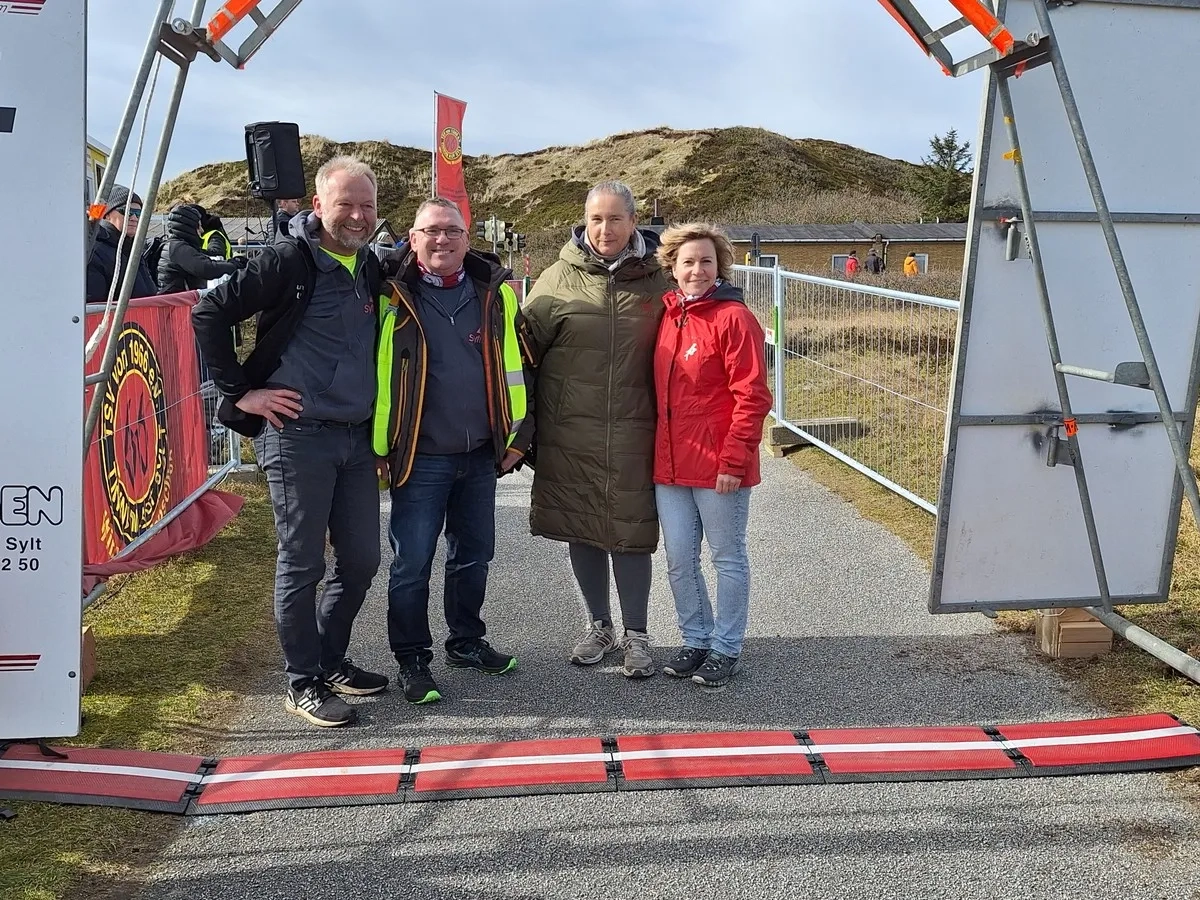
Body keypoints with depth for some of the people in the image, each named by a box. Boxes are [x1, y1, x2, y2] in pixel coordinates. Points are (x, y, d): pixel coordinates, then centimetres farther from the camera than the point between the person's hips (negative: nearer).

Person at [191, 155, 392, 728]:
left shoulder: (371, 269, 12)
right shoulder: (288, 261, -9)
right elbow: (209, 313, -10)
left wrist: (380, 426, 16)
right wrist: (240, 392, -10)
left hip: (357, 437, 7)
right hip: (296, 435, -7)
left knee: (361, 559, 12)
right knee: (302, 563, 2)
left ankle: (331, 661, 30)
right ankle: (302, 683, 16)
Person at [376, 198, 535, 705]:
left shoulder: (495, 293, 3)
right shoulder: (394, 297, -7)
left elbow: (517, 364, 9)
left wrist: (518, 434, 7)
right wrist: (378, 446, -6)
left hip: (482, 455, 4)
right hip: (420, 458, -4)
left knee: (473, 555, 16)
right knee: (413, 563, 1)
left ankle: (467, 643, 34)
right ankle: (412, 660, 17)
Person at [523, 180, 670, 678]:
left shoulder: (656, 280, 3)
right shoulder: (558, 280, 1)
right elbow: (522, 348, 4)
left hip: (633, 434, -1)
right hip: (570, 434, 1)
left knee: (631, 532, 3)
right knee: (581, 531, 11)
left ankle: (635, 634, 20)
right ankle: (599, 625, 29)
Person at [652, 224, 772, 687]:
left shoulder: (733, 318, -11)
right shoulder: (668, 316, 9)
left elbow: (752, 397, -15)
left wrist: (733, 461, -18)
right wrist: (659, 453, 12)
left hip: (719, 467, -6)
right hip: (670, 465, 7)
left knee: (728, 559, 9)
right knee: (679, 561, 13)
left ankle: (726, 648, 22)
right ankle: (695, 640, 30)